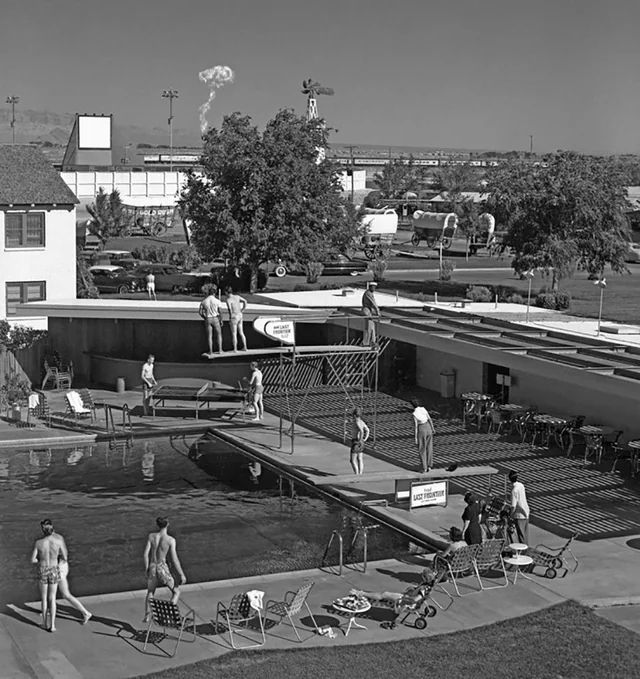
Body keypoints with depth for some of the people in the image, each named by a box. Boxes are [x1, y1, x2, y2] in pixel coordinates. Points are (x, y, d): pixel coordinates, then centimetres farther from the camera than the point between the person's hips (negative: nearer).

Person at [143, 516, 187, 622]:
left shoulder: (151, 536, -3)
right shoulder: (171, 540, -10)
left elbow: (146, 554, -4)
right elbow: (174, 559, -10)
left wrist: (146, 569, 8)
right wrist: (182, 575, -3)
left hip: (152, 567, 3)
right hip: (163, 568, -3)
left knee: (150, 592, 26)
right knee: (176, 591, 14)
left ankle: (147, 615, 21)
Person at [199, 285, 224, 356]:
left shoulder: (204, 301, -3)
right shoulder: (217, 301, -10)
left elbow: (200, 312, -2)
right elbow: (220, 312, -9)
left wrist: (205, 318, 13)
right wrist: (221, 321, 2)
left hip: (208, 320, 1)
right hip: (215, 319, -1)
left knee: (209, 336, 7)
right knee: (219, 334, 17)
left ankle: (211, 352, 5)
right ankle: (220, 350, 15)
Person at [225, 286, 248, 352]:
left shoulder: (228, 300, -15)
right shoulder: (237, 296, 5)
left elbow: (230, 309, -28)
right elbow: (245, 301, 15)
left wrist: (230, 316, -15)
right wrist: (242, 310, 17)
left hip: (234, 317, -6)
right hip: (240, 316, 6)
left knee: (234, 334, 3)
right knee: (241, 333, 15)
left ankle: (235, 349, 8)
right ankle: (245, 347, 17)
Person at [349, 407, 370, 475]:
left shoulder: (357, 422, -17)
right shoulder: (361, 422, 9)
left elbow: (361, 431, -32)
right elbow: (367, 430, 22)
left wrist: (360, 440, -24)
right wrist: (365, 439, 18)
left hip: (356, 442, -9)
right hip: (361, 443, 9)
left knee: (353, 460, -4)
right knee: (360, 460, 10)